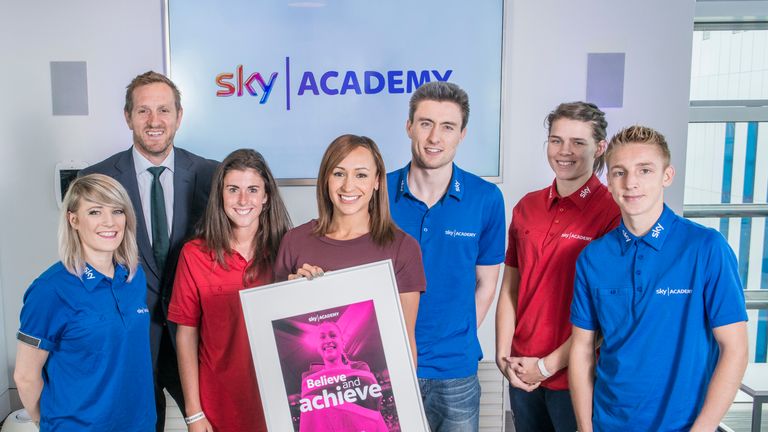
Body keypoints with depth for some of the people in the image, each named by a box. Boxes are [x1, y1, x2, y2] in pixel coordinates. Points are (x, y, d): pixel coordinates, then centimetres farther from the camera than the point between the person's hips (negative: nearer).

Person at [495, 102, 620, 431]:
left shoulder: (614, 213, -12)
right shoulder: (526, 207, 4)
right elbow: (509, 289, 7)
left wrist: (548, 365, -11)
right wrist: (504, 356, 0)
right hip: (521, 374, 5)